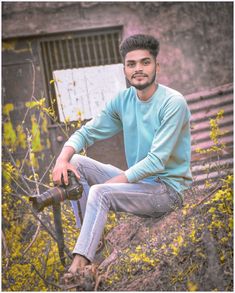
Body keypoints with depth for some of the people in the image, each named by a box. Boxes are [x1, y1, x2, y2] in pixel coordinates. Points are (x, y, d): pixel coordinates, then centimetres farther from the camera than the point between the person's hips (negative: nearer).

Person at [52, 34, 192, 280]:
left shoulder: (173, 103, -18)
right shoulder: (123, 100, 3)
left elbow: (156, 161, -23)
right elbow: (87, 132, 5)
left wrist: (110, 183, -24)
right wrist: (62, 158, -16)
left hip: (167, 188, -7)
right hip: (136, 180, 7)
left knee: (99, 192, -29)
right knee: (75, 163, -5)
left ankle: (80, 264, -28)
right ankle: (89, 239, -11)